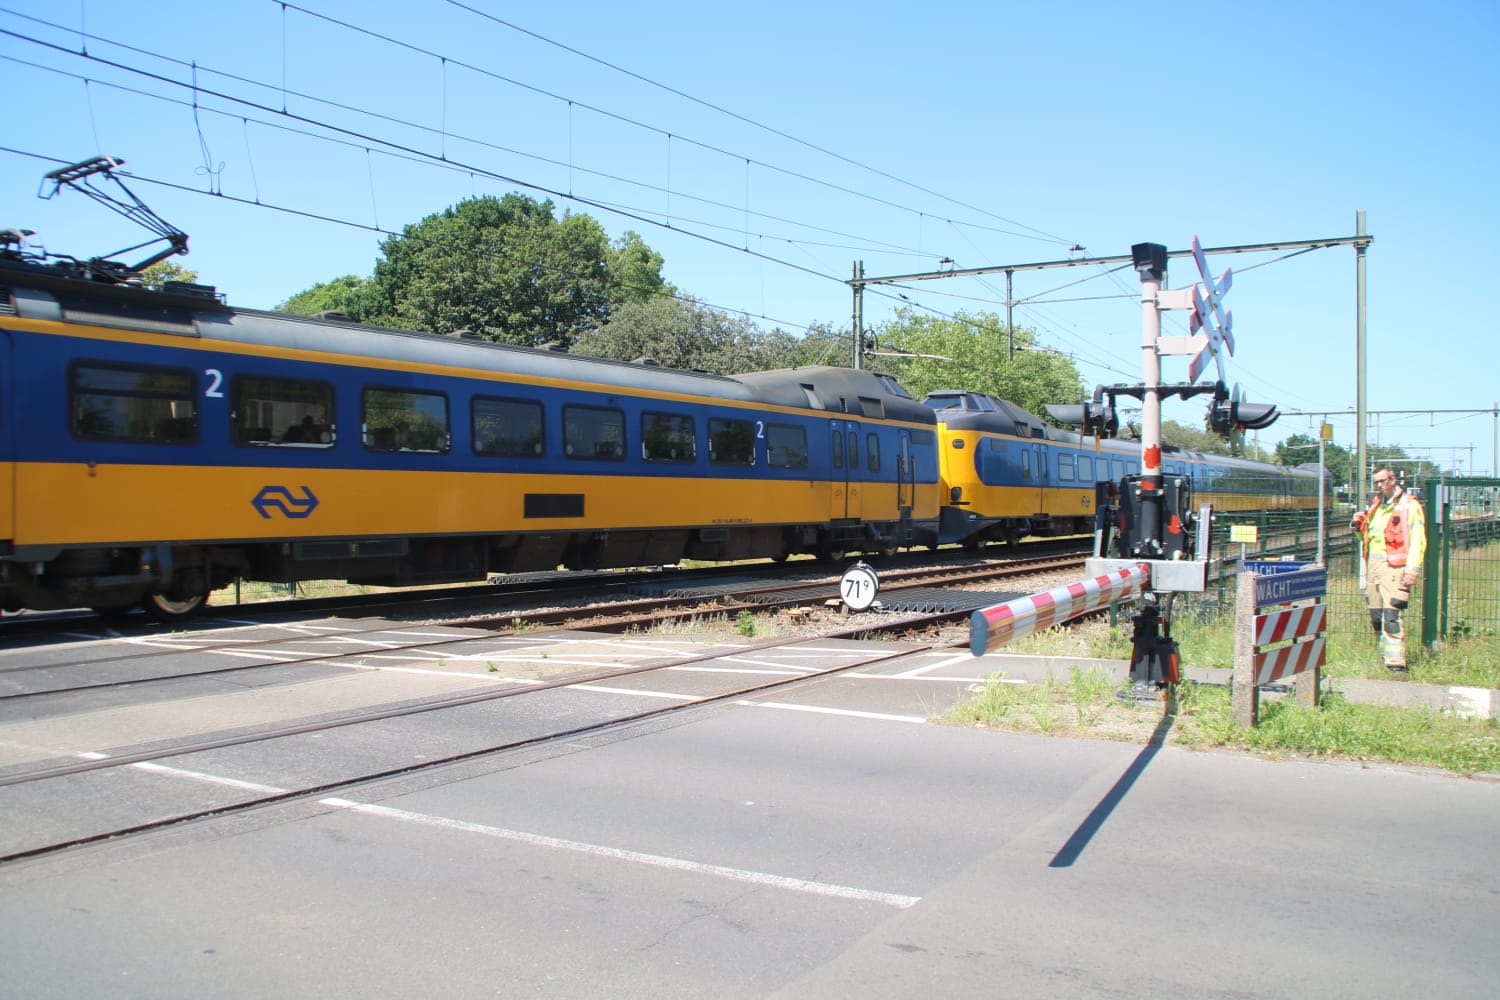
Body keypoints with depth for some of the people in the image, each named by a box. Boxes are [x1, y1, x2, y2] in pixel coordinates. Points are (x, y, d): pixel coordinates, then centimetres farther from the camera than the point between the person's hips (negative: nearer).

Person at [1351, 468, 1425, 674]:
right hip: (1373, 564, 7)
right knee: (1376, 616, 9)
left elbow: (1418, 540, -10)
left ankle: (1396, 662, -14)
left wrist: (1412, 570, -18)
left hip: (1394, 566, -7)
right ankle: (1386, 654, 22)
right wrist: (1359, 527, 5)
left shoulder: (1409, 505, -3)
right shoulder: (1376, 506, 19)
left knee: (1391, 615, -14)